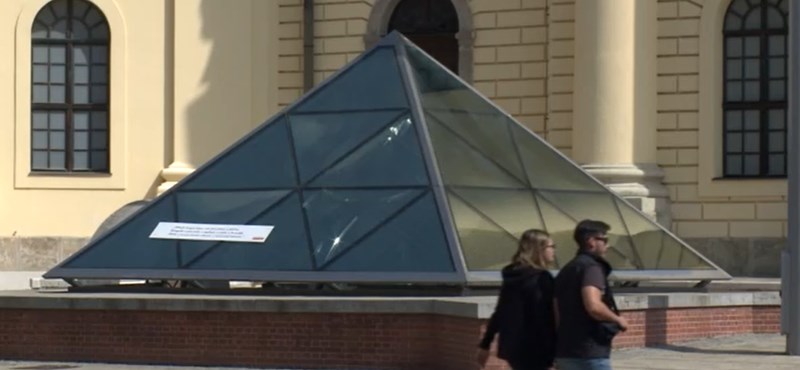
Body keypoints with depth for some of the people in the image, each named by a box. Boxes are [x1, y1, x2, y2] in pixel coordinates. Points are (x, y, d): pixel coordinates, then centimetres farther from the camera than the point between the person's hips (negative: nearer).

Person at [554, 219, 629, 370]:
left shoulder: (566, 270, 18)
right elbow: (593, 306, -26)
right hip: (589, 353, -9)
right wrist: (618, 320, -10)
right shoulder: (591, 267, -11)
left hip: (565, 353, 9)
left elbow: (557, 313, 22)